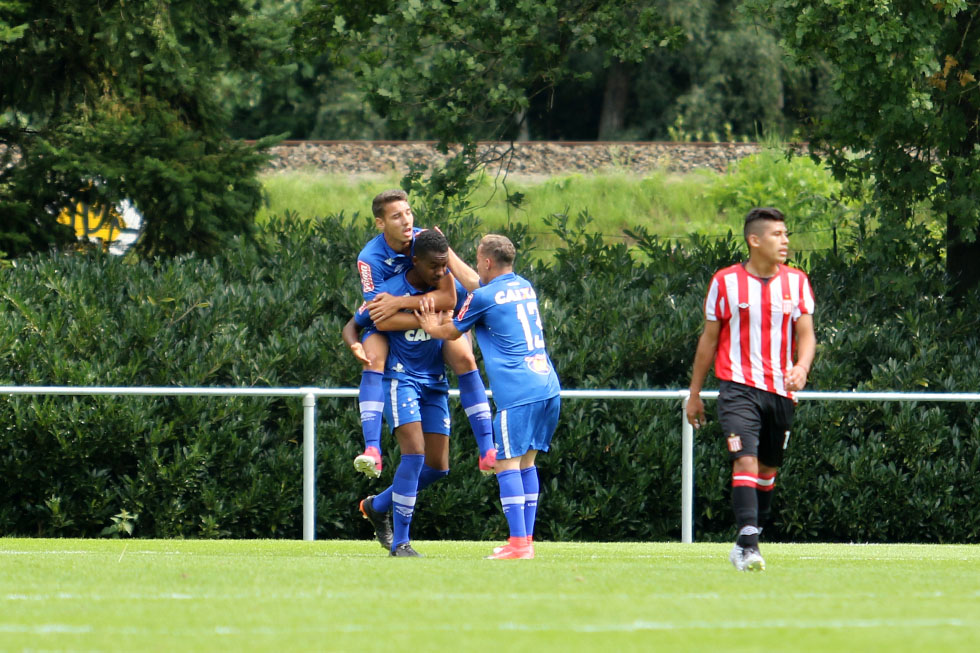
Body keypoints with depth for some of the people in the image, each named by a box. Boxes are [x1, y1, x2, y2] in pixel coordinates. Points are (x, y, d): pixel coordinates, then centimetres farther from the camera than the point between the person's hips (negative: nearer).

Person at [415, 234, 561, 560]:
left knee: (507, 464, -5)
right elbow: (474, 283, 36)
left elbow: (452, 332, 13)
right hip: (548, 386, 8)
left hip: (517, 394, -8)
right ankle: (527, 540, 12)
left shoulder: (483, 298, -4)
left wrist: (433, 328, 35)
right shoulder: (525, 287, 18)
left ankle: (518, 543, -12)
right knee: (526, 462, 13)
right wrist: (445, 250, 44)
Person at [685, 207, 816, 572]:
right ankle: (748, 544, -25)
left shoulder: (796, 281, 6)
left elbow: (805, 334, 6)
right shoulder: (725, 282, -1)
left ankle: (748, 541, 26)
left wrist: (802, 367, -17)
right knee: (745, 460, -19)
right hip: (738, 387, -4)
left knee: (768, 469, 11)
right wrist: (695, 394, 11)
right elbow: (709, 338, 8)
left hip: (780, 391, 4)